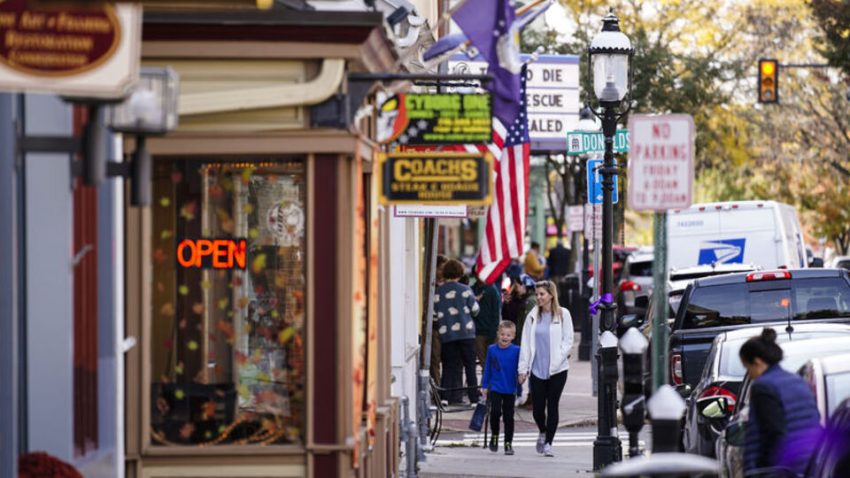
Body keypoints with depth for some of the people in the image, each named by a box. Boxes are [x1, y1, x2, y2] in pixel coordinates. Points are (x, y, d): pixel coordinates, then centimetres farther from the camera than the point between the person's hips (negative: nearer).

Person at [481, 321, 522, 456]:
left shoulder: (516, 351, -5)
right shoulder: (492, 350, 1)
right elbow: (487, 369, 9)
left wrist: (519, 391, -3)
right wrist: (484, 386, 9)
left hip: (510, 390, 0)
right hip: (495, 388, 0)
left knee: (508, 416, 4)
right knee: (495, 412, -13)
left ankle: (508, 443, 15)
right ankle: (494, 436, 12)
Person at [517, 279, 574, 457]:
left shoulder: (562, 314, 0)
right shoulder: (533, 316, 5)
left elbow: (568, 341, -1)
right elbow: (525, 343, 6)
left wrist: (557, 359, -13)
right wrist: (523, 368, 2)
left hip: (557, 369, -2)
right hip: (537, 368, 2)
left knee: (552, 406, 0)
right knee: (537, 407, 1)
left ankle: (548, 443, 7)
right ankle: (543, 433, 30)